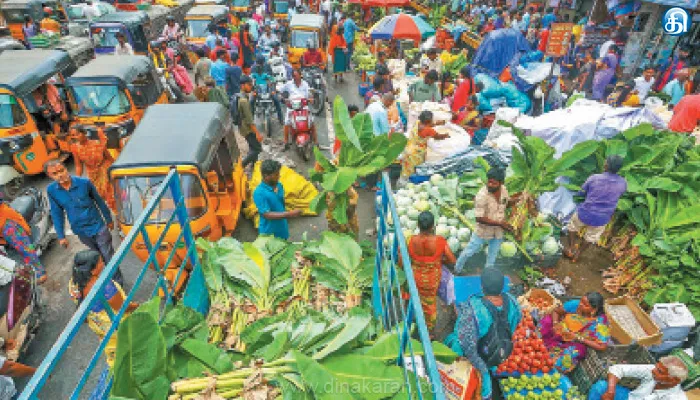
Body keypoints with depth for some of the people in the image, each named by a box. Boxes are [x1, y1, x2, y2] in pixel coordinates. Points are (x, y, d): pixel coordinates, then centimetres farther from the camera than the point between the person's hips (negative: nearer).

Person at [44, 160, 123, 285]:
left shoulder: (84, 183, -16)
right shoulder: (51, 190, -10)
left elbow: (99, 201, -2)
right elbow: (56, 214, 1)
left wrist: (109, 220, 6)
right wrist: (61, 236, 3)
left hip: (98, 227, -3)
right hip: (81, 232, 3)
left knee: (109, 257, 5)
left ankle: (118, 282, 20)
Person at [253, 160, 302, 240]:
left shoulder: (279, 185, -3)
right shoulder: (259, 193, -23)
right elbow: (267, 215, -25)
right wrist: (289, 214, -31)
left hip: (282, 231, 6)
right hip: (269, 234, -6)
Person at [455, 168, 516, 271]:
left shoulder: (504, 189, -11)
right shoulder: (482, 196, -29)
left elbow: (507, 203, 11)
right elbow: (480, 218, -27)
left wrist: (516, 199, -10)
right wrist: (500, 223, -26)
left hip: (498, 232, 5)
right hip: (483, 231, -5)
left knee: (493, 255, 23)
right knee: (469, 252, 12)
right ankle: (457, 269, 37)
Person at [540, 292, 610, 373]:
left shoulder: (600, 322, -20)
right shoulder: (575, 304, -13)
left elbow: (602, 347, -20)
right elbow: (556, 312, 2)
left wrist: (578, 338, -24)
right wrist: (555, 324, -18)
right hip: (559, 333, 5)